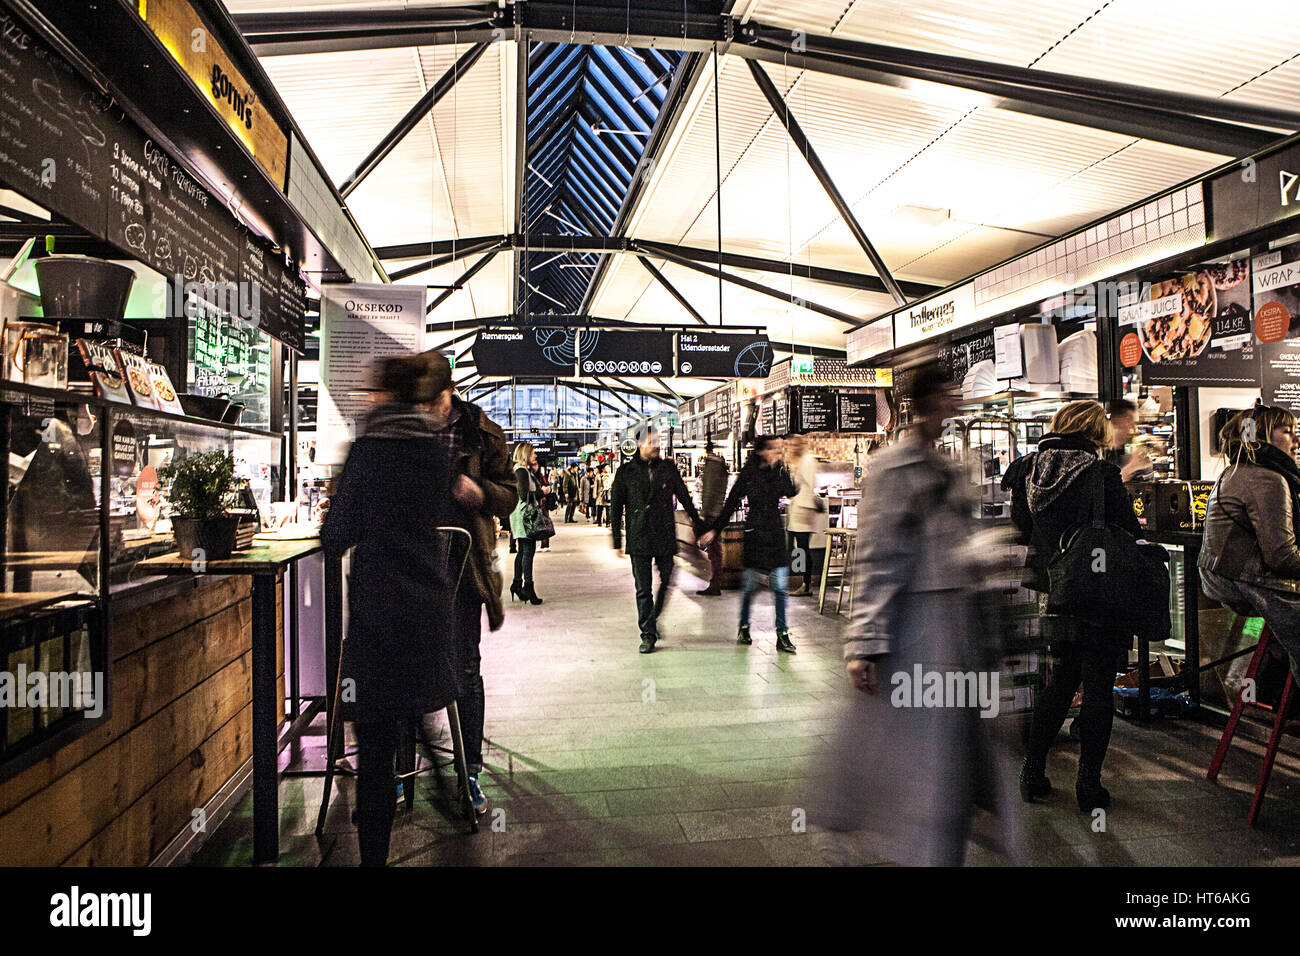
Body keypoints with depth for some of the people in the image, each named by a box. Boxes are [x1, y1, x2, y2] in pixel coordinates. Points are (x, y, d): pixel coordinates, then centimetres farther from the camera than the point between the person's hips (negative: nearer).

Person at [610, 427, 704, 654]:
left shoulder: (668, 468, 7)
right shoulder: (626, 471, 1)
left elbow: (684, 497, 15)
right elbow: (616, 506, 4)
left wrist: (698, 524, 16)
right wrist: (617, 539, 1)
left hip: (665, 536, 2)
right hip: (639, 538, -2)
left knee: (666, 582, 6)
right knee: (643, 589, 0)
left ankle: (652, 620, 30)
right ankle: (648, 635, 9)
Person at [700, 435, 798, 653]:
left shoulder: (780, 471, 5)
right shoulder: (748, 473, -2)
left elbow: (790, 492, -12)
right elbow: (731, 504, 2)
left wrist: (781, 468, -16)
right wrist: (714, 529, 1)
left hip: (776, 532, 3)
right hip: (755, 534, -2)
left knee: (780, 586, 0)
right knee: (750, 585, 5)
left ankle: (782, 634, 7)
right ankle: (744, 628, 24)